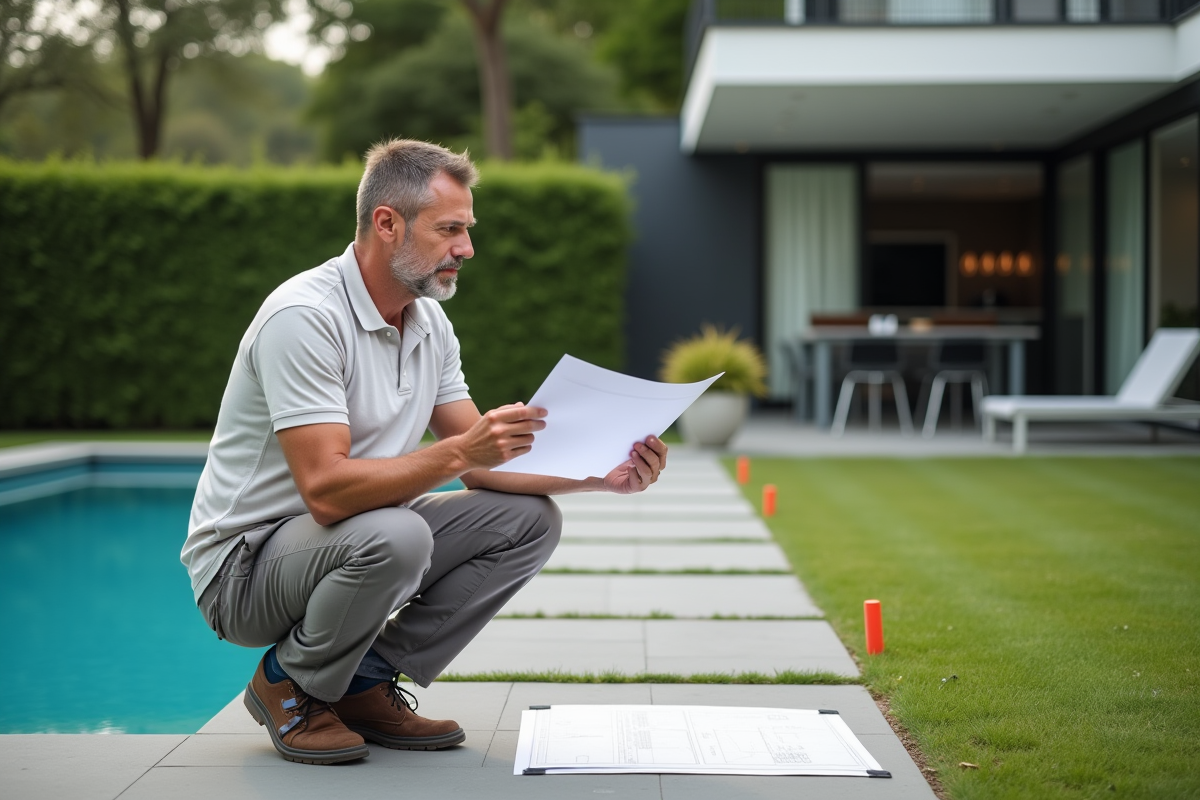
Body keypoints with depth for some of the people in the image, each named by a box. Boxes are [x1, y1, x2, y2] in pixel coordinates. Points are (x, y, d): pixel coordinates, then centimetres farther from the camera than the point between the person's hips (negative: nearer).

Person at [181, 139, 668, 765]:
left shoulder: (431, 326, 5)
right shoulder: (305, 315, -23)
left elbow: (481, 464, 4)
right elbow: (327, 489, -32)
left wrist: (597, 475, -9)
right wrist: (457, 453, -39)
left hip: (354, 543, 8)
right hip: (244, 563, -8)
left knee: (530, 518, -3)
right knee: (393, 536, -37)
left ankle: (367, 679, 2)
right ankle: (288, 685, -7)